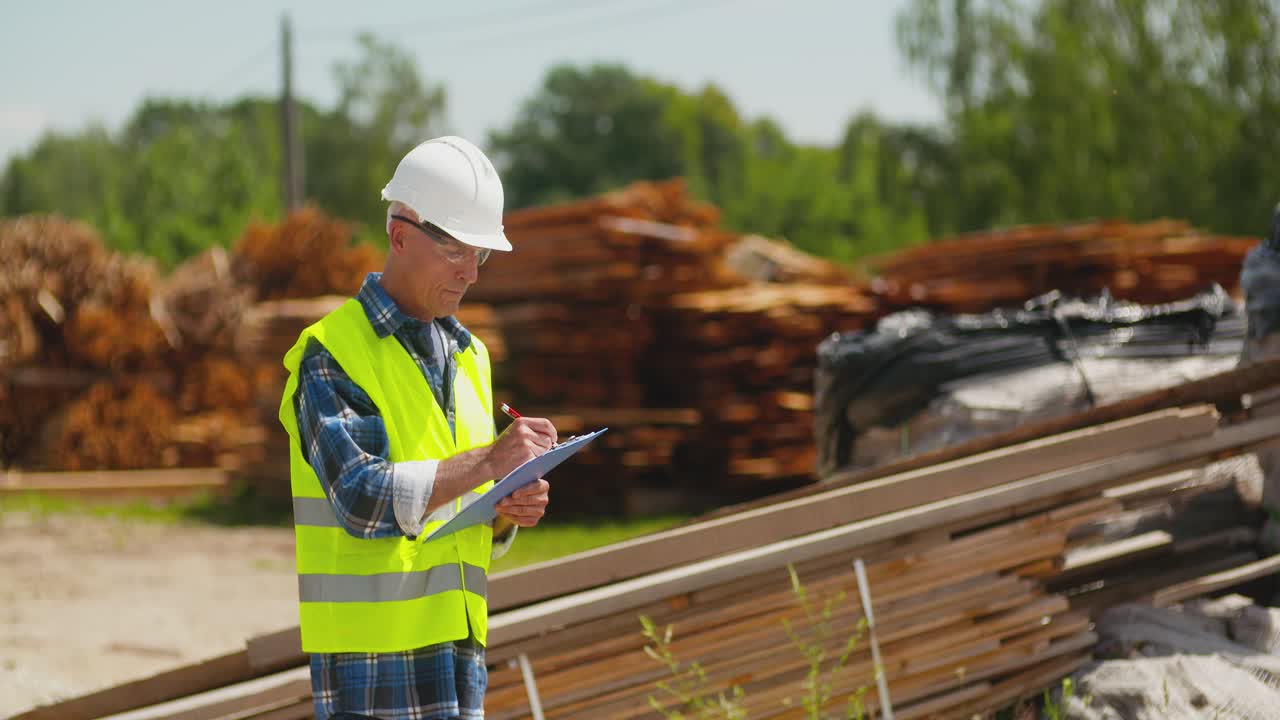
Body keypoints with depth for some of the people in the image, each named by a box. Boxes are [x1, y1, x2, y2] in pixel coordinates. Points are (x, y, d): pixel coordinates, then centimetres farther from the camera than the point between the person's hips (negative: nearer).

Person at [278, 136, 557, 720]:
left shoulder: (467, 356, 16)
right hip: (373, 657, -7)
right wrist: (489, 460, -21)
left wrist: (508, 513, -2)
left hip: (457, 650, 7)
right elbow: (364, 500, -21)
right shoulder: (331, 354, -8)